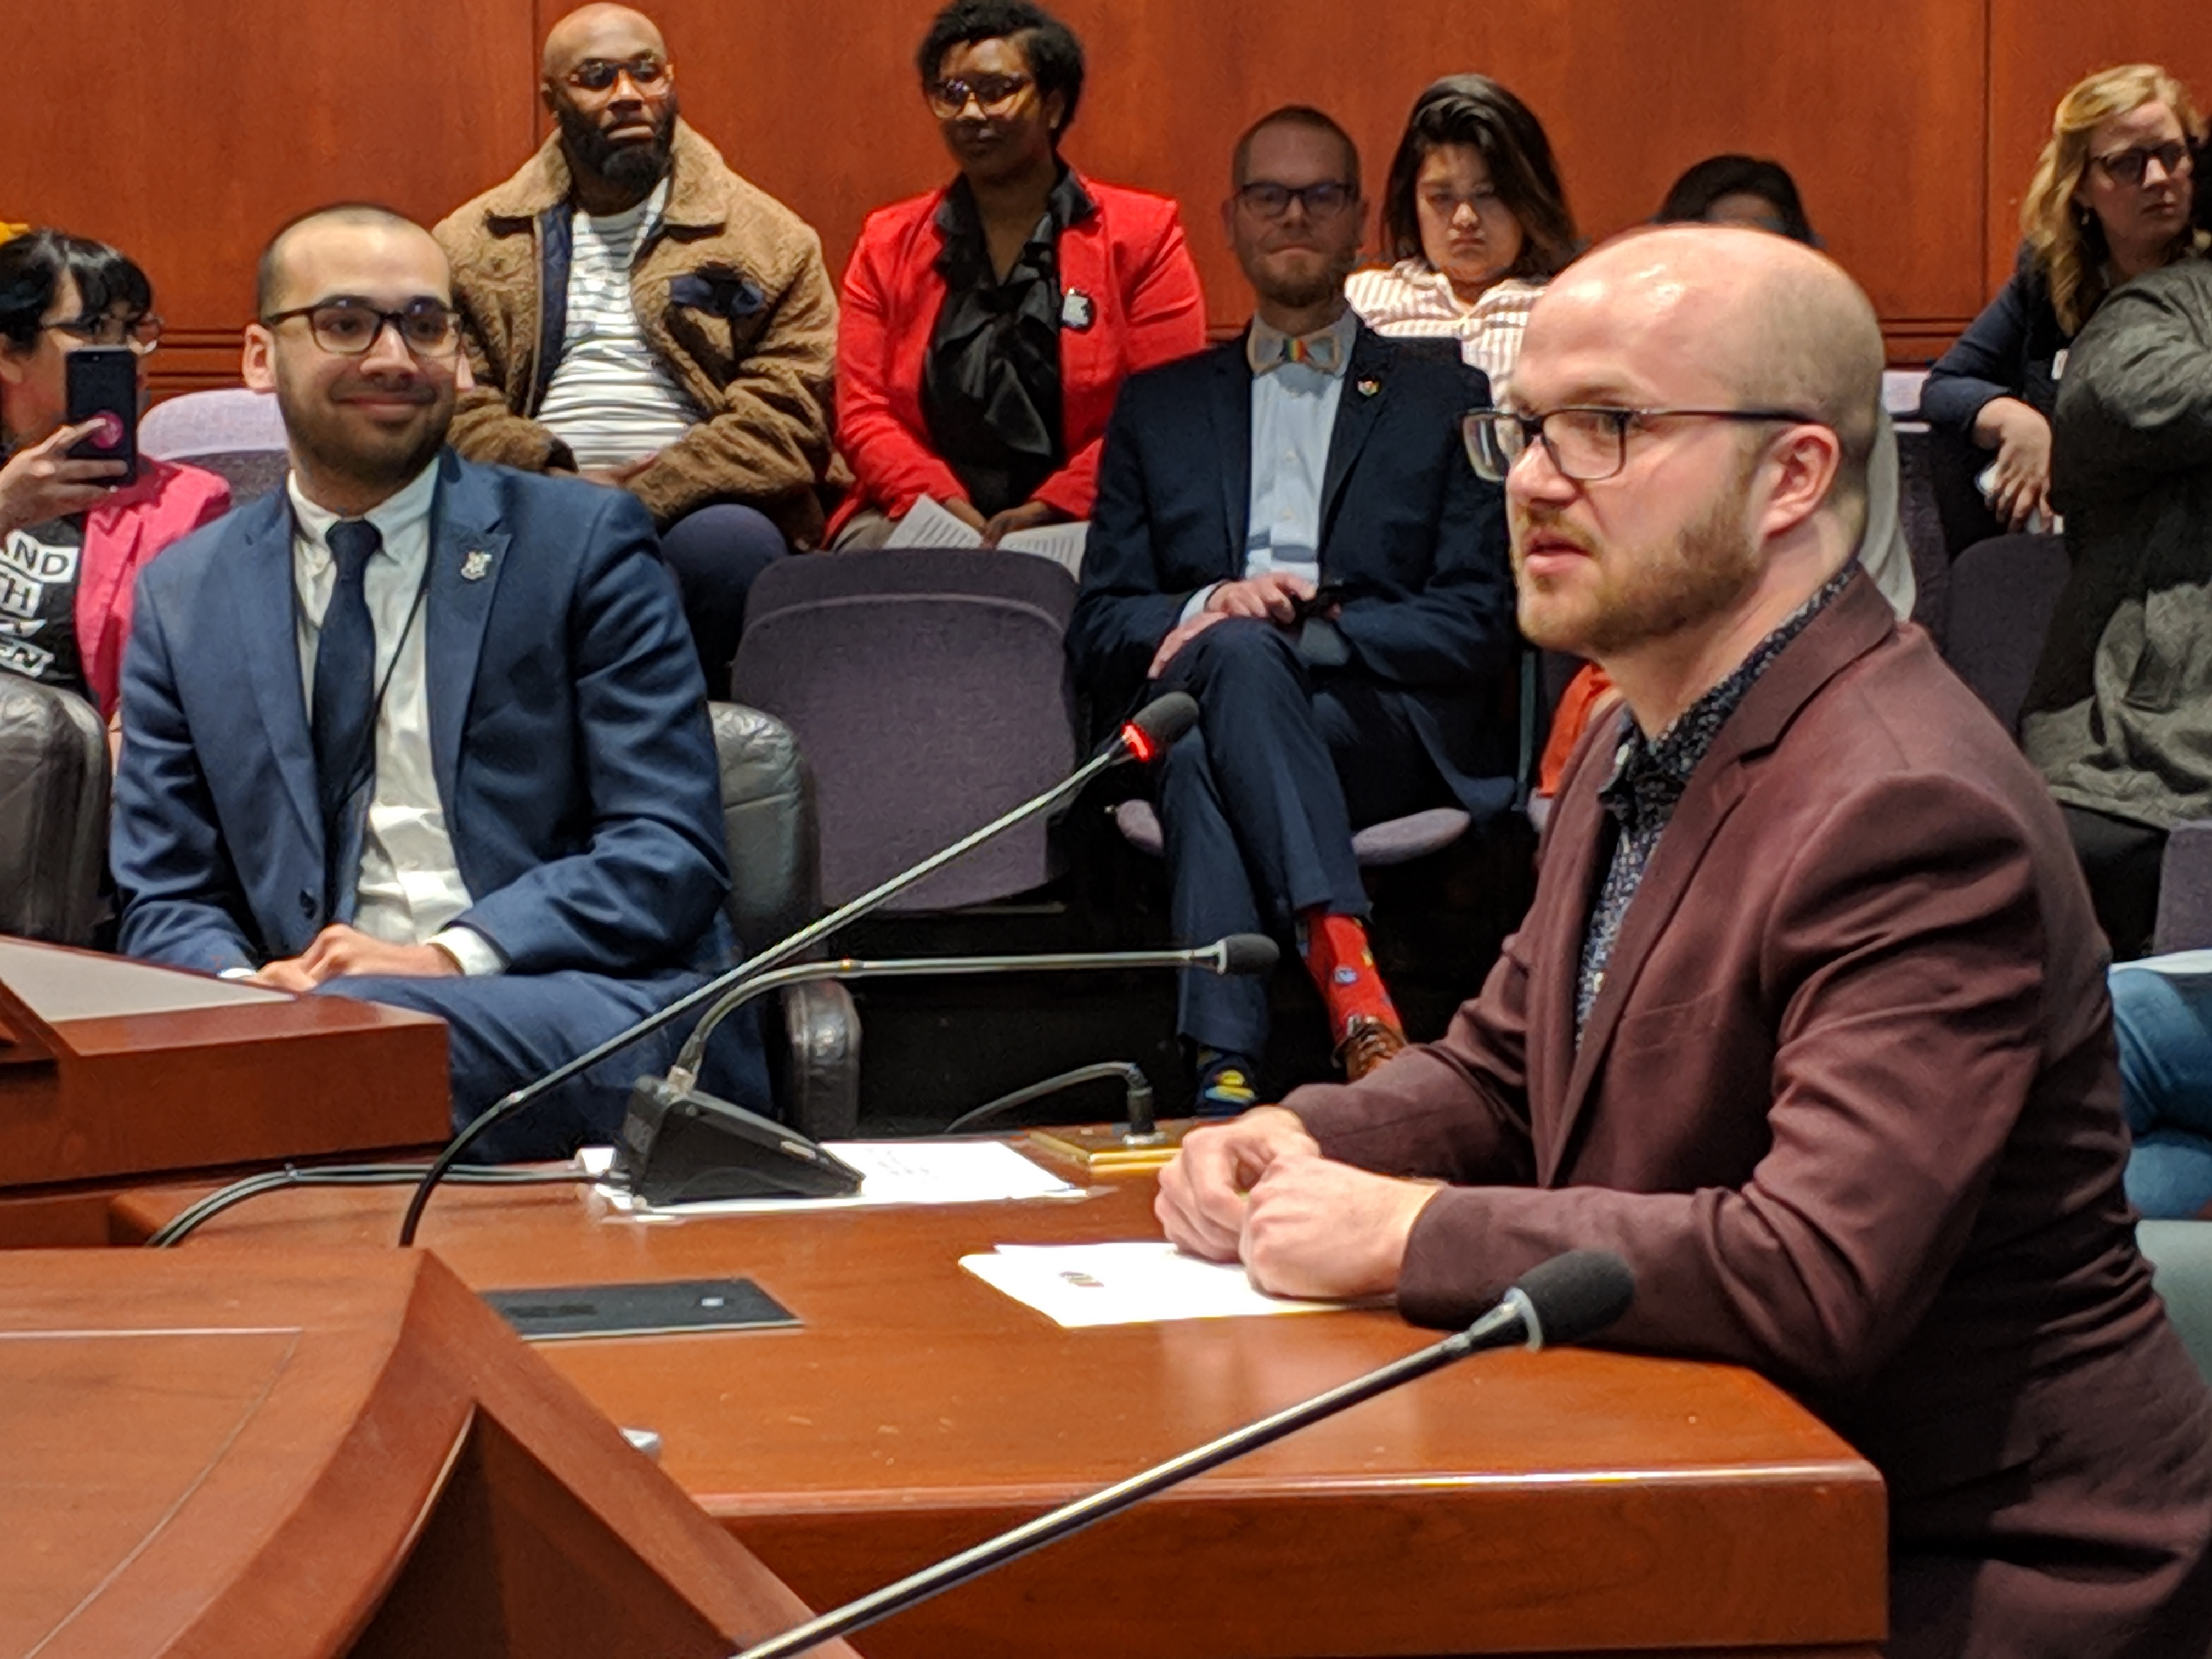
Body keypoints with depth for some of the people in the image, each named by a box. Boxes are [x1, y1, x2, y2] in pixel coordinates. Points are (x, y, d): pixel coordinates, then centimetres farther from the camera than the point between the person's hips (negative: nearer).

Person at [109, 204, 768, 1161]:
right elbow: (167, 901, 15)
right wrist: (246, 984, -10)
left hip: (586, 1006, -2)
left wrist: (449, 958, -15)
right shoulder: (183, 598, 17)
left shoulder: (584, 541, 8)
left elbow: (670, 854, 0)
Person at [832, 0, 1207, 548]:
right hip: (925, 520, 3)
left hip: (1078, 525, -2)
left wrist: (1046, 511, -16)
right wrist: (950, 510, -12)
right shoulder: (888, 245, 14)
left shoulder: (1142, 236, 6)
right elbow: (863, 411, 6)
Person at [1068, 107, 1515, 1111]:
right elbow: (1098, 634, 15)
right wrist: (1215, 607, -9)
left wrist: (1299, 628, -11)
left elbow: (1478, 628, 5)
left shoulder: (1444, 397, 17)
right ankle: (1345, 965, -51)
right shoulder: (1160, 407, 24)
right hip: (1199, 712, 2)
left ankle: (1226, 1059, -49)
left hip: (1391, 744, -1)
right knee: (1231, 652, -36)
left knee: (1212, 734, -35)